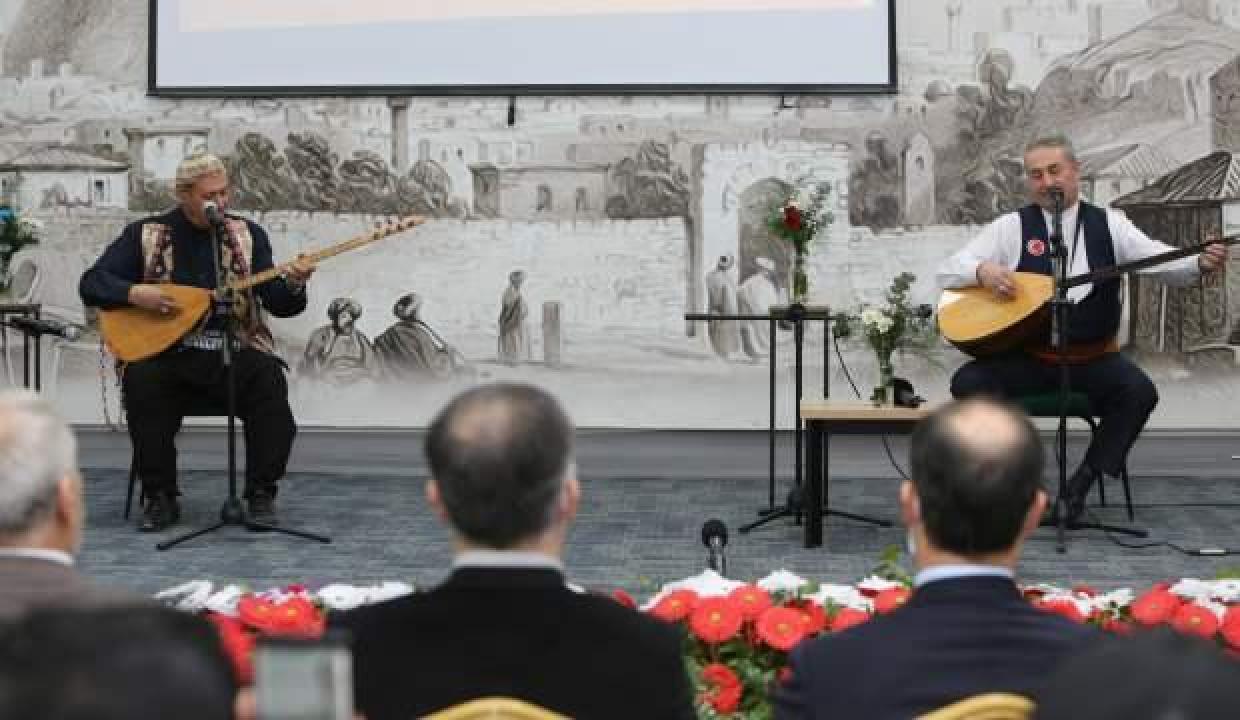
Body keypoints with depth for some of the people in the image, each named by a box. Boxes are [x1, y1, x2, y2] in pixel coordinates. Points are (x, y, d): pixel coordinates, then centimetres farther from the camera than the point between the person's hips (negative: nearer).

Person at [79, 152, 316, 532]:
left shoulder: (249, 234, 9)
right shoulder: (144, 234, 6)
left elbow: (279, 304, 3)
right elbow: (91, 283, 3)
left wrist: (293, 284, -19)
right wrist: (135, 293, -15)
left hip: (235, 354, 0)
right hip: (168, 354, 0)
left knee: (268, 379, -29)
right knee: (142, 380, -30)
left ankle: (261, 494, -16)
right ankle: (160, 498, -15)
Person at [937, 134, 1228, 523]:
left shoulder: (1109, 224, 7)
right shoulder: (1011, 227, 5)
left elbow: (1159, 259, -7)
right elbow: (946, 271, 4)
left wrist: (1199, 262, -29)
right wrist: (982, 271, -19)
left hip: (1092, 357, 0)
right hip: (1025, 357, 0)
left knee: (1139, 391, -27)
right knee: (968, 383, -25)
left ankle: (1081, 483, -12)